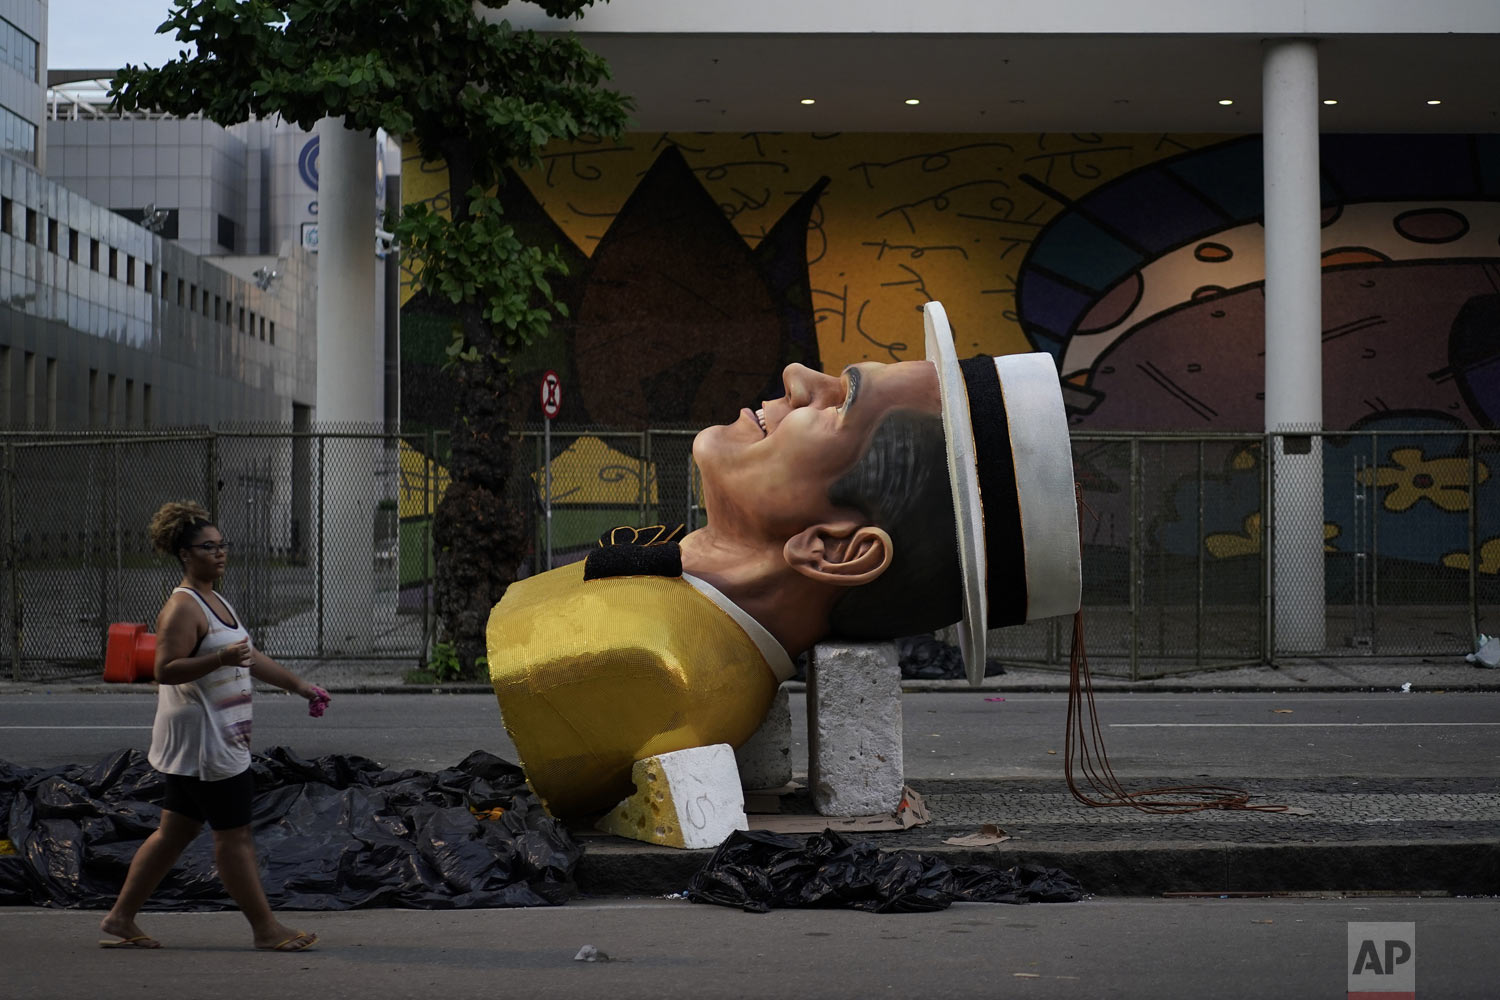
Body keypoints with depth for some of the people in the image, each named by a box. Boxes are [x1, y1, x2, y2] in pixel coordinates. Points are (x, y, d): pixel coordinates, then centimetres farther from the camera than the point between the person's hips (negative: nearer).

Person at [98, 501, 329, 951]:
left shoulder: (215, 601, 17)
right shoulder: (182, 607, -14)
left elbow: (251, 659, 25)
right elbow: (166, 670, -23)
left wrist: (301, 686, 25)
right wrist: (221, 658, -33)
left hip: (221, 740, 10)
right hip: (201, 740, -10)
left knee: (175, 830, 14)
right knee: (234, 834, -3)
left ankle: (120, 918, 22)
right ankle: (265, 927, 5)